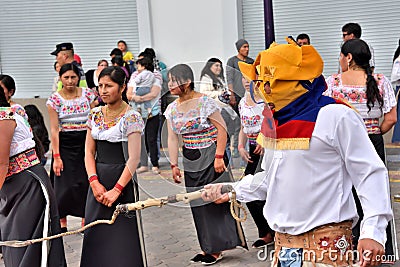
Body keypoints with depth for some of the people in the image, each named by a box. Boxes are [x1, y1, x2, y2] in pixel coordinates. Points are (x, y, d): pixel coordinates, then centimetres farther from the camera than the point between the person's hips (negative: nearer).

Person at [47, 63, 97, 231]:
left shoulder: (88, 94, 3)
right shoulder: (55, 99, -2)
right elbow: (54, 129, -5)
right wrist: (56, 156, -10)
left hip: (85, 142, 1)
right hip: (65, 145, -1)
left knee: (85, 183, -1)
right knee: (65, 184, -2)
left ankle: (85, 219, 12)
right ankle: (62, 222, 12)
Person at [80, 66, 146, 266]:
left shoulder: (131, 117, -10)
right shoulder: (95, 114, 9)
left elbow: (133, 159, -15)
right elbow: (89, 152, 8)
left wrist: (116, 190, -19)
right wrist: (94, 182, -7)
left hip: (122, 181, -6)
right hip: (97, 181, 6)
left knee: (122, 238, -3)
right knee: (96, 235, 10)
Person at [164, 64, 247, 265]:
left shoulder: (204, 102, -13)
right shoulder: (172, 108, 6)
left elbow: (222, 130, -13)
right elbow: (172, 138, 8)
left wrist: (219, 157, -18)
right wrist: (174, 165, 4)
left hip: (210, 159, -7)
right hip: (190, 163, 7)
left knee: (215, 200, -3)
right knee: (199, 204, 9)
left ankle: (216, 249, 7)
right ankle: (209, 248, 20)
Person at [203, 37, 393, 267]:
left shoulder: (337, 116, -11)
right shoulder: (274, 120, 12)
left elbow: (371, 173, -12)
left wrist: (373, 232, -18)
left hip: (327, 240, -7)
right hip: (283, 240, 7)